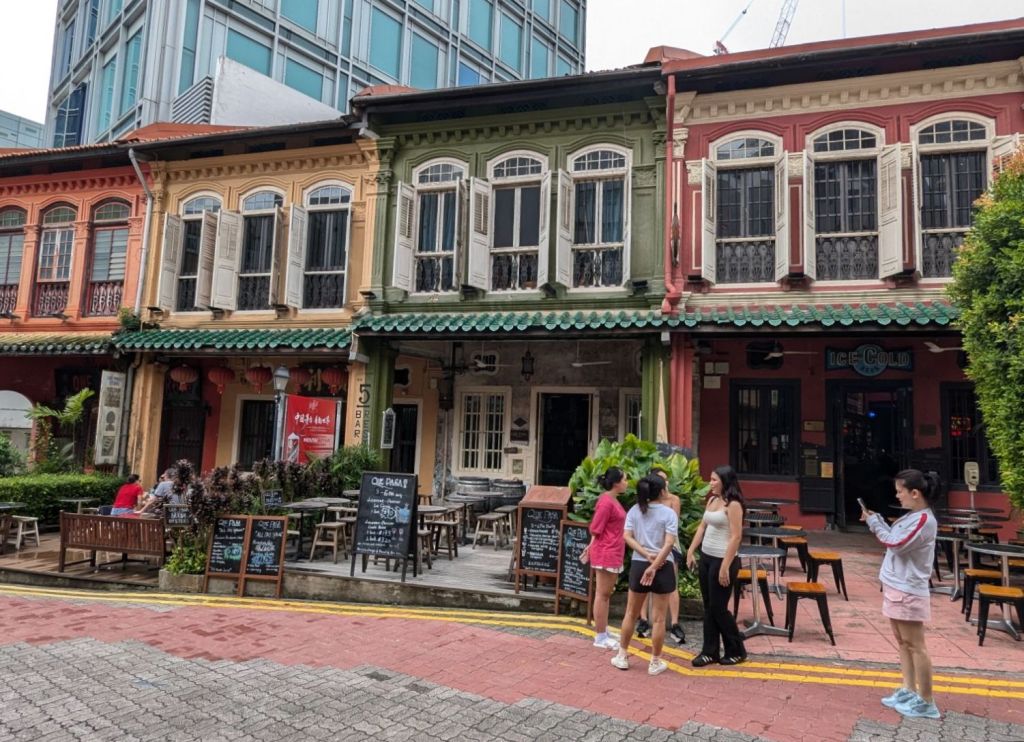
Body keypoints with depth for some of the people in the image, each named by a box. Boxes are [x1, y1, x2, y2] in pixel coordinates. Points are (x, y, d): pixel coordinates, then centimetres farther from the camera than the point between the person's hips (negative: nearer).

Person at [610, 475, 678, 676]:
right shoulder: (669, 513, -7)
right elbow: (669, 543, -16)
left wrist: (647, 555, -11)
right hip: (663, 567, -3)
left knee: (631, 613, 16)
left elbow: (627, 536, -6)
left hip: (638, 565, 3)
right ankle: (655, 662, 14)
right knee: (659, 618, 6)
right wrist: (654, 565, -17)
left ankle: (622, 656, 24)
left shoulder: (634, 510, 2)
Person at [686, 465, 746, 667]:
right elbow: (702, 526, 15)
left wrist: (725, 567, -21)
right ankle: (710, 652, 20)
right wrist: (691, 550, 8)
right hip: (706, 557, 8)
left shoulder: (733, 505, -15)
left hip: (722, 560, -8)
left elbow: (736, 537, -19)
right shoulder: (712, 500, 10)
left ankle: (736, 651, 18)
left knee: (718, 607, 1)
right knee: (708, 607, 11)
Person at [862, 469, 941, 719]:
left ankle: (925, 702, 6)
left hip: (909, 591, -9)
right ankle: (909, 691, 23)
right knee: (902, 642, 14)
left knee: (914, 645, -2)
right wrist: (876, 519, 5)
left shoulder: (925, 520, -19)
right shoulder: (912, 517, 10)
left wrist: (873, 522, -14)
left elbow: (897, 544, -22)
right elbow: (894, 538, 15)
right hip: (896, 587, 10)